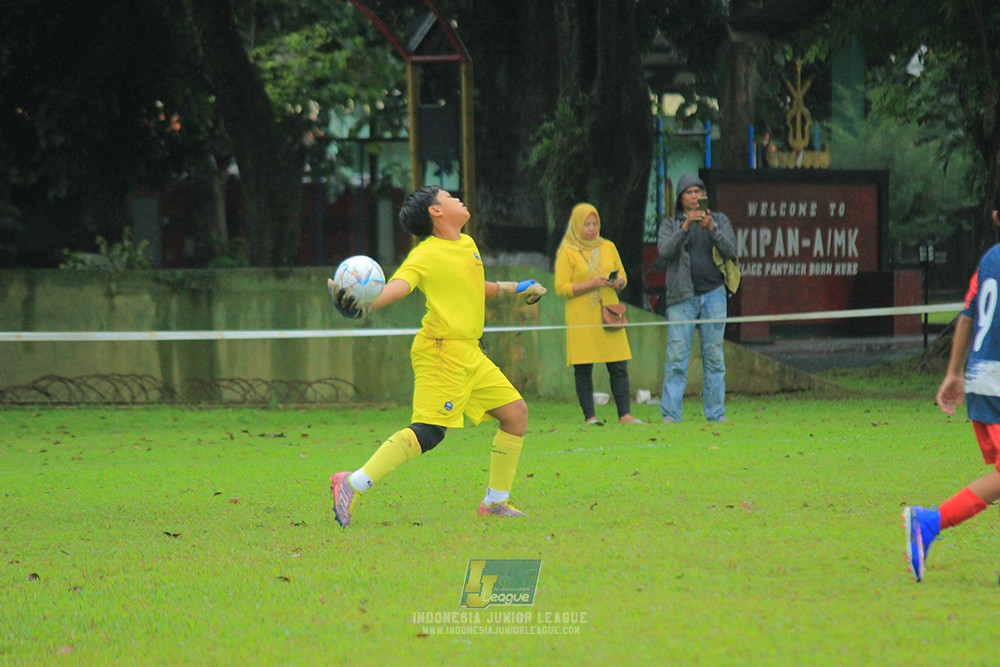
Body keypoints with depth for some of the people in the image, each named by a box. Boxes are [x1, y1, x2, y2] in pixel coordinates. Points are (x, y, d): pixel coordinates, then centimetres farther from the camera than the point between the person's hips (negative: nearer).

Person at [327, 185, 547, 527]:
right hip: (441, 351, -9)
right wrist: (366, 306, -46)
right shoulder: (427, 255, -10)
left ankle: (496, 502, 16)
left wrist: (517, 289, 36)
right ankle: (353, 484, -19)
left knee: (516, 412, 8)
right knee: (428, 431, -19)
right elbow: (399, 285, -27)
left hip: (470, 355, 9)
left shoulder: (467, 245, 17)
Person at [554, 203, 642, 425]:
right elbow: (561, 288, -5)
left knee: (619, 366, -4)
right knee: (583, 369, -4)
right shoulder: (567, 253, 1)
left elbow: (623, 277, 20)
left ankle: (625, 414, -3)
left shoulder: (608, 247, 14)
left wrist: (617, 282, -5)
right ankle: (589, 417, 0)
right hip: (580, 318, -3)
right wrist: (592, 284, -15)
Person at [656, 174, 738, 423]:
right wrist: (685, 227, -19)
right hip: (682, 297, -1)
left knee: (714, 357, 1)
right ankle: (671, 414, -8)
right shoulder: (670, 224, 10)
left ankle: (716, 413, 5)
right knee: (676, 357, -8)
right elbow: (666, 251, -8)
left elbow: (730, 250, -2)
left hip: (713, 294, 1)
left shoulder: (720, 221, 13)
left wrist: (711, 229, -17)